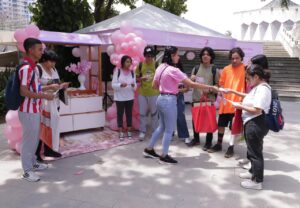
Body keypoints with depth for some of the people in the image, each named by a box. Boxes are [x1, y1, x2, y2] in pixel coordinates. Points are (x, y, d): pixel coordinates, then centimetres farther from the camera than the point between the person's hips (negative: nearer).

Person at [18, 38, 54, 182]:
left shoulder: (33, 67, 10)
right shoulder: (26, 68, -20)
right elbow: (24, 92, -24)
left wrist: (49, 88, 17)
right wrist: (45, 96, -20)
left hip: (34, 110, 9)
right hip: (28, 111, -9)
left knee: (35, 138, 20)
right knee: (29, 140, 1)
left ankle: (32, 163, 35)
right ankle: (27, 170, 15)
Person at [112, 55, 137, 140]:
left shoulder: (132, 72, 3)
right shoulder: (117, 71, -6)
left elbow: (135, 87, 3)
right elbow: (113, 85, -8)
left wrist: (133, 85, -19)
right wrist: (120, 85, -26)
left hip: (130, 97, 3)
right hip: (120, 97, -2)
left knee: (129, 114, 9)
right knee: (120, 114, 5)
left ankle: (129, 131, 20)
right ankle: (121, 132, 16)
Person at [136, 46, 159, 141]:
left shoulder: (157, 65, -3)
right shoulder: (140, 65, 0)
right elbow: (136, 78, 4)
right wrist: (141, 78, -15)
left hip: (154, 93, -1)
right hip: (142, 93, 1)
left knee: (154, 112, 10)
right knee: (142, 113, 8)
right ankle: (142, 131, 20)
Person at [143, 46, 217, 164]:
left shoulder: (160, 68, 7)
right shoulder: (173, 70, -18)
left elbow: (154, 85, 15)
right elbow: (191, 84, -19)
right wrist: (211, 87, -14)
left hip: (161, 99, 9)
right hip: (169, 100, -9)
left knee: (162, 127, 21)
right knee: (169, 130, 4)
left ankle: (149, 149, 30)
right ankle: (164, 156, 15)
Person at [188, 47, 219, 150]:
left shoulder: (214, 70, 1)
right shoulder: (196, 68, 8)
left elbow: (217, 84, 0)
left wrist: (209, 90, -17)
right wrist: (191, 79, -10)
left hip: (210, 98, -3)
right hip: (196, 98, 3)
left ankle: (208, 142, 14)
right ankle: (196, 139, 28)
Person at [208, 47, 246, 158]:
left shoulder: (245, 69, -6)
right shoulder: (226, 69, 5)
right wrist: (223, 96, -1)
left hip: (237, 102, -4)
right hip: (225, 102, 4)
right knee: (221, 124, 14)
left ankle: (231, 147, 17)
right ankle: (219, 144, 30)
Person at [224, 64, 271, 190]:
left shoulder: (263, 89, -21)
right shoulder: (258, 87, 11)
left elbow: (257, 110, -27)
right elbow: (249, 97, 30)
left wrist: (240, 106, -15)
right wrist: (233, 92, 25)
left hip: (256, 124, -10)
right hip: (252, 123, 10)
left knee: (255, 151, 0)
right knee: (252, 150, 23)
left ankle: (257, 181, 11)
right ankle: (253, 172, 40)